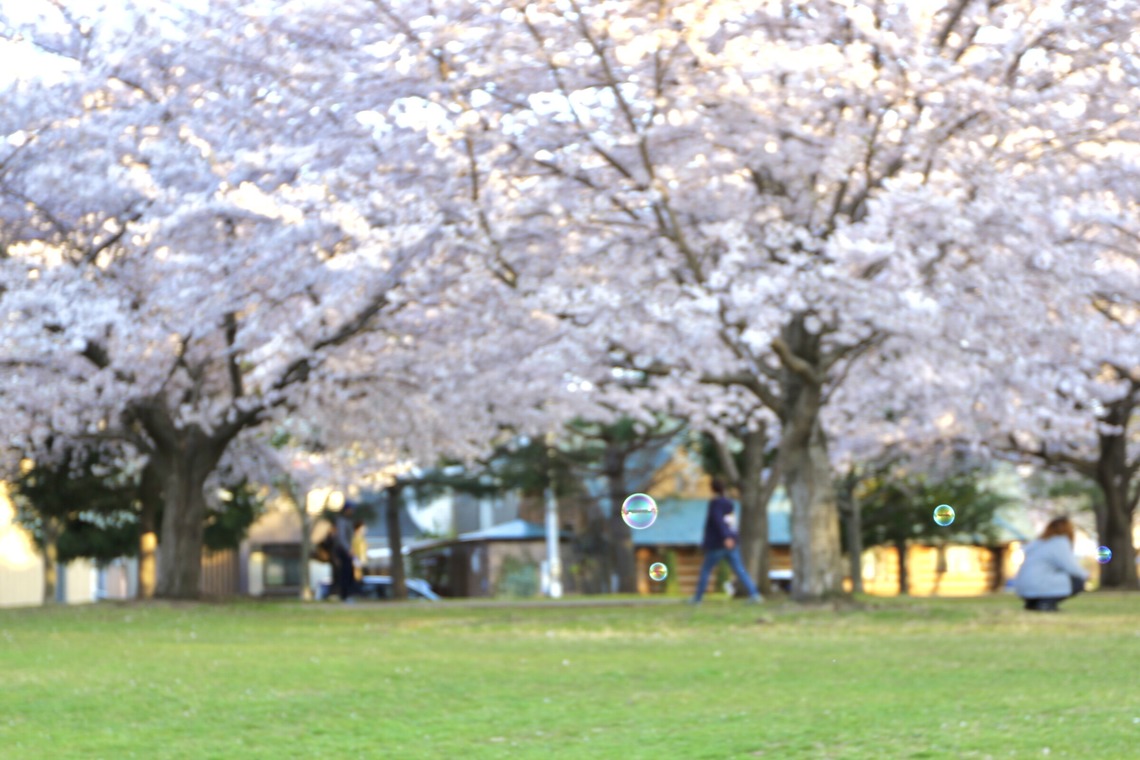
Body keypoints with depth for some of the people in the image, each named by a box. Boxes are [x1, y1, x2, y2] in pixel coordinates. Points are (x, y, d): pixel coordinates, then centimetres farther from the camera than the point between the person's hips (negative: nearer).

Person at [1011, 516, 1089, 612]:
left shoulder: (1040, 543, 19)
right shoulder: (1060, 542, -6)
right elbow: (1071, 568, -12)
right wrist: (1084, 575, 7)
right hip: (1039, 586, -9)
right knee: (1078, 582, -1)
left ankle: (1033, 602, 11)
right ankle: (1047, 602, -11)